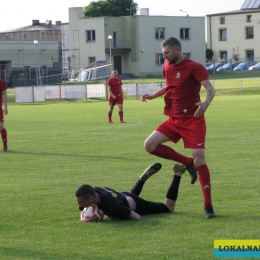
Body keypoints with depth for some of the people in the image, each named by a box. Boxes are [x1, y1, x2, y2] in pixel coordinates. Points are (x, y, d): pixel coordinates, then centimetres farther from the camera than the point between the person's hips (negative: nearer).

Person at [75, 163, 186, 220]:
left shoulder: (112, 206, -48)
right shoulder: (93, 191, -29)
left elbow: (137, 217, -39)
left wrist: (115, 218, -37)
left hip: (135, 204, -6)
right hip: (123, 195, 6)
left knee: (168, 208, 19)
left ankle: (177, 174, 23)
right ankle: (144, 177, 38)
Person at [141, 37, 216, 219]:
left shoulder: (194, 67, -12)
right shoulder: (167, 67, 10)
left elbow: (210, 88, -20)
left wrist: (206, 103, -41)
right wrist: (152, 96, 13)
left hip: (193, 120, -7)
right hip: (174, 120, 7)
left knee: (199, 158, -14)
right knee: (150, 145, -7)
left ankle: (208, 206, -8)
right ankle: (187, 163, 6)